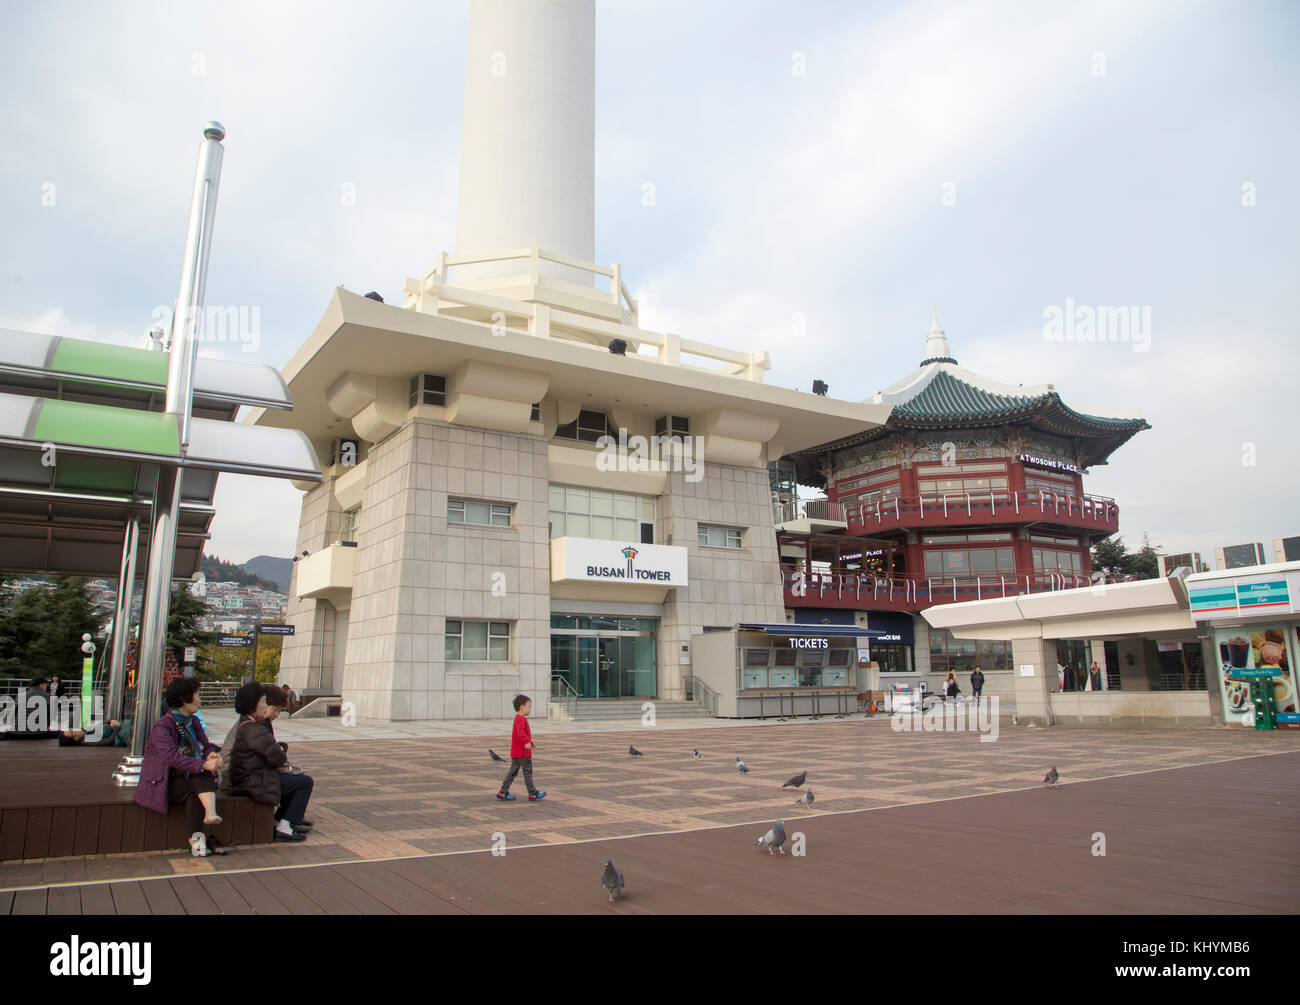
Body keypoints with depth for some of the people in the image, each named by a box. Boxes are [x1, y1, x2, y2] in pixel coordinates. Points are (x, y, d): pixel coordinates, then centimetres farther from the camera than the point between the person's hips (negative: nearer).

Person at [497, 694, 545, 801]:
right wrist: (527, 742, -49)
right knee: (528, 772, 0)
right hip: (523, 753, -10)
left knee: (513, 771, 12)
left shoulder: (518, 719, 17)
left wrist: (530, 742, 41)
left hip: (516, 752, 10)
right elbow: (520, 732, -36)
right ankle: (533, 794, 8)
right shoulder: (521, 719, -17)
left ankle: (503, 792, 12)